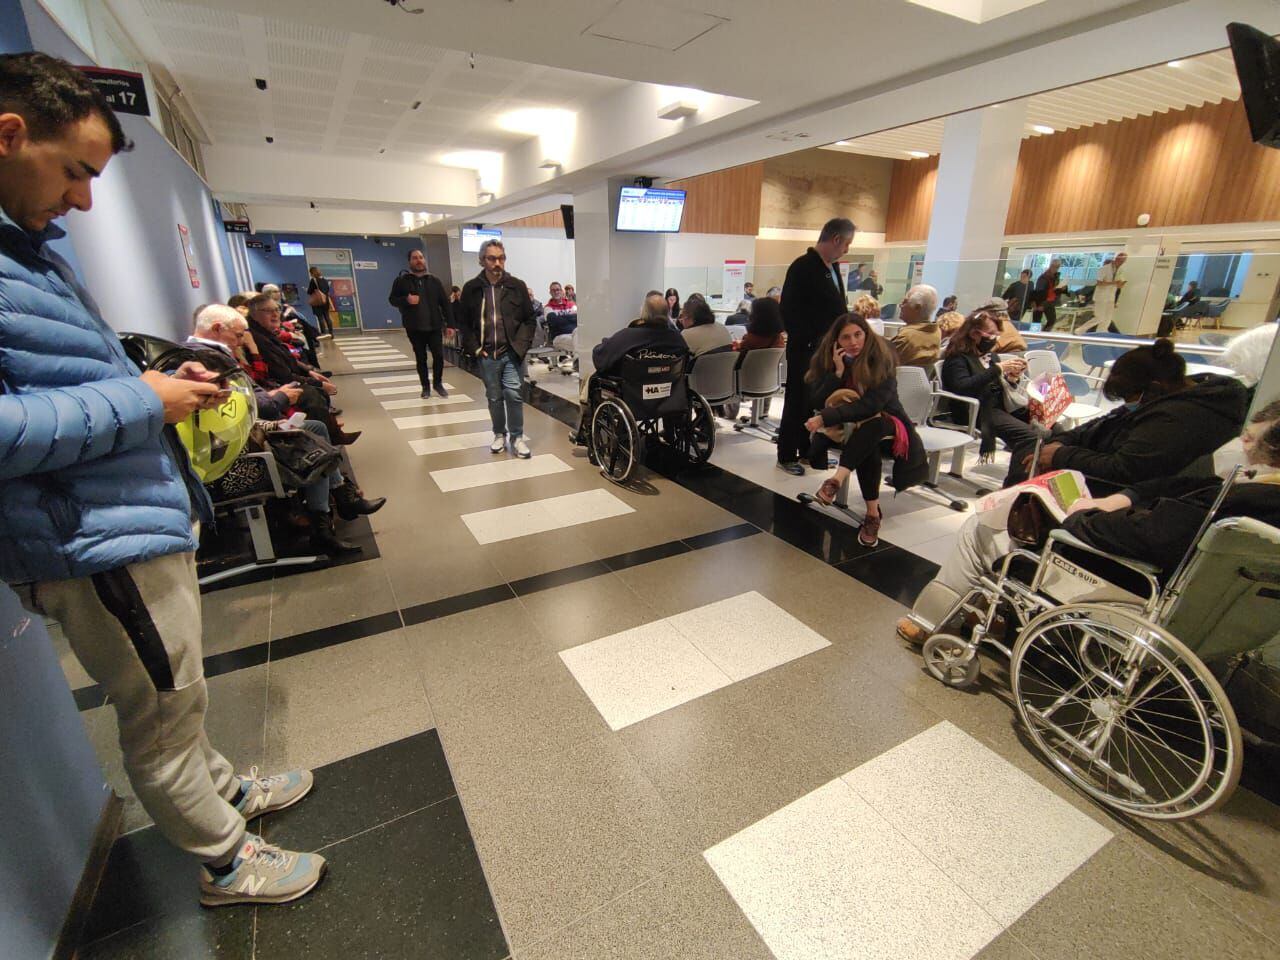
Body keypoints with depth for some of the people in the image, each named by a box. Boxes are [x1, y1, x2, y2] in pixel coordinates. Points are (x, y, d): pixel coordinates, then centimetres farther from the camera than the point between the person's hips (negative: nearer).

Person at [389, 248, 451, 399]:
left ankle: (438, 383, 17)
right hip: (414, 328, -1)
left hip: (434, 326, 1)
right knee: (420, 358, 6)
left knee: (439, 356, -3)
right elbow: (392, 299, 4)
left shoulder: (434, 281, 9)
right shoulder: (401, 280, 3)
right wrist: (406, 300, -17)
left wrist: (449, 323, 1)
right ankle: (425, 386, 18)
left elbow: (445, 303, 8)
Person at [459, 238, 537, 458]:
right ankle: (499, 434, 28)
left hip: (512, 353, -1)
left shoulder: (517, 286, 0)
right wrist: (474, 348, -1)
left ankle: (517, 436, 10)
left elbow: (529, 320, 4)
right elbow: (465, 322, 9)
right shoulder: (471, 288, 2)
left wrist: (521, 345, -7)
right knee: (494, 398, 11)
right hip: (486, 355, 2)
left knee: (514, 394, -6)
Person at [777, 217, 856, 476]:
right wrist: (806, 343, -18)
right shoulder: (802, 267, -13)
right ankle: (786, 456, 12)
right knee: (798, 403, 1)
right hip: (805, 350, -8)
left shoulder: (833, 267, 13)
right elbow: (789, 312, -18)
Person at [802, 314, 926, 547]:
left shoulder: (881, 357, -17)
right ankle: (873, 513, -31)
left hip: (882, 422, -2)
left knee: (869, 428, -38)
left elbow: (872, 405, -28)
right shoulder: (827, 357, -7)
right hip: (844, 423, 2)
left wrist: (826, 417, -35)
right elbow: (816, 402, -12)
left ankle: (837, 480, -49)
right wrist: (837, 372, -24)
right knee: (868, 449, -32)